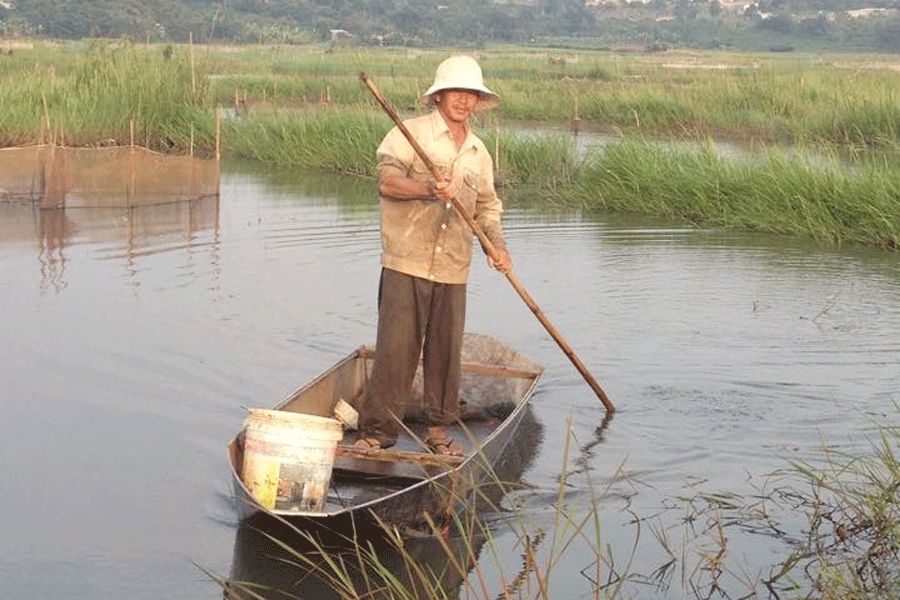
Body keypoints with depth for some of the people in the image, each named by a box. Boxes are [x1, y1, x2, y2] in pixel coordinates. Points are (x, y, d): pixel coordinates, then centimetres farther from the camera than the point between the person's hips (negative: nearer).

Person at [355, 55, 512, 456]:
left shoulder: (479, 152, 16)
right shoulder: (411, 133, -1)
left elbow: (486, 206, 22)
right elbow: (387, 180, -13)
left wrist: (497, 246, 5)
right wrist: (429, 189, -29)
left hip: (453, 269, 5)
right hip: (406, 262, -5)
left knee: (446, 351, 9)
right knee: (396, 348, -6)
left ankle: (437, 430, 22)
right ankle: (377, 430, 2)